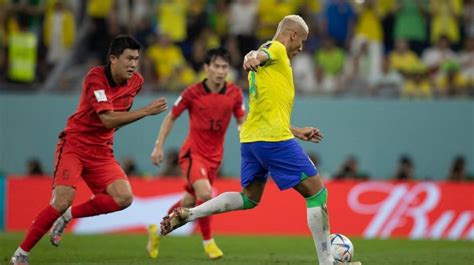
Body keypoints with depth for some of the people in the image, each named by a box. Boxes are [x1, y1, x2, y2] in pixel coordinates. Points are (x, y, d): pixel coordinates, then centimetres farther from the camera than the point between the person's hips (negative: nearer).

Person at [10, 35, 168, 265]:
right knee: (62, 201, -20)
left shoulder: (136, 82, 0)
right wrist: (146, 111, -31)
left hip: (102, 151, 6)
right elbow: (108, 119, -29)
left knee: (124, 197, -16)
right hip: (74, 145, -6)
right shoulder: (95, 77, -19)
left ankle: (68, 216, 5)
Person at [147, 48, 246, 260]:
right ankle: (208, 241, -10)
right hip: (192, 153, -4)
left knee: (190, 202, 14)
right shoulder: (192, 93, -12)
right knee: (205, 194, -27)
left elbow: (242, 122, 8)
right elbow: (171, 117, 1)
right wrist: (159, 146, -3)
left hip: (214, 156, 4)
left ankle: (158, 230, 38)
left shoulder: (235, 93, -4)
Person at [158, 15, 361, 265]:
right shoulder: (277, 48, -2)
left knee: (249, 199, 21)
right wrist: (253, 58, -51)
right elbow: (257, 55, -28)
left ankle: (186, 214, 6)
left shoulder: (267, 61, 25)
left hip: (250, 138, 9)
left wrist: (298, 131, 36)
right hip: (275, 139, -9)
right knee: (317, 193, -2)